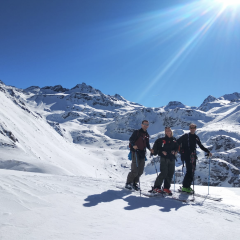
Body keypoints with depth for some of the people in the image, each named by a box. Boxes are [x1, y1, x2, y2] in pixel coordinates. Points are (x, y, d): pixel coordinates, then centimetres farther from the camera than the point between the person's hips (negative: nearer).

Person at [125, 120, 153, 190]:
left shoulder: (147, 135, 17)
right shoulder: (137, 132, -3)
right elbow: (131, 139, -12)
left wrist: (150, 149, 6)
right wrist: (133, 145, -29)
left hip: (142, 153, 7)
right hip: (136, 152, -7)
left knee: (140, 170, 8)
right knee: (135, 170, -11)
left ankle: (135, 183, 20)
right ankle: (128, 183, 2)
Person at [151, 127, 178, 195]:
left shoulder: (174, 140, 13)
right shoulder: (161, 140, -1)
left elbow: (177, 148, 23)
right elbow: (156, 148, 0)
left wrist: (175, 151, 3)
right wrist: (162, 152, -12)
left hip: (172, 159, 5)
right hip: (164, 159, -5)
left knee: (170, 174, 4)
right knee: (164, 173, -12)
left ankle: (166, 188, 15)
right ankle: (156, 187, -2)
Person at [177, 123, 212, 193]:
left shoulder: (196, 137, 15)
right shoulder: (185, 136, 0)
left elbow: (201, 146, 24)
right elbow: (177, 142, -1)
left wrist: (208, 151, 16)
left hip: (193, 156, 6)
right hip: (187, 155, -6)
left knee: (192, 171, 4)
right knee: (189, 171, -12)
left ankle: (188, 186, 13)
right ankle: (185, 187, -6)